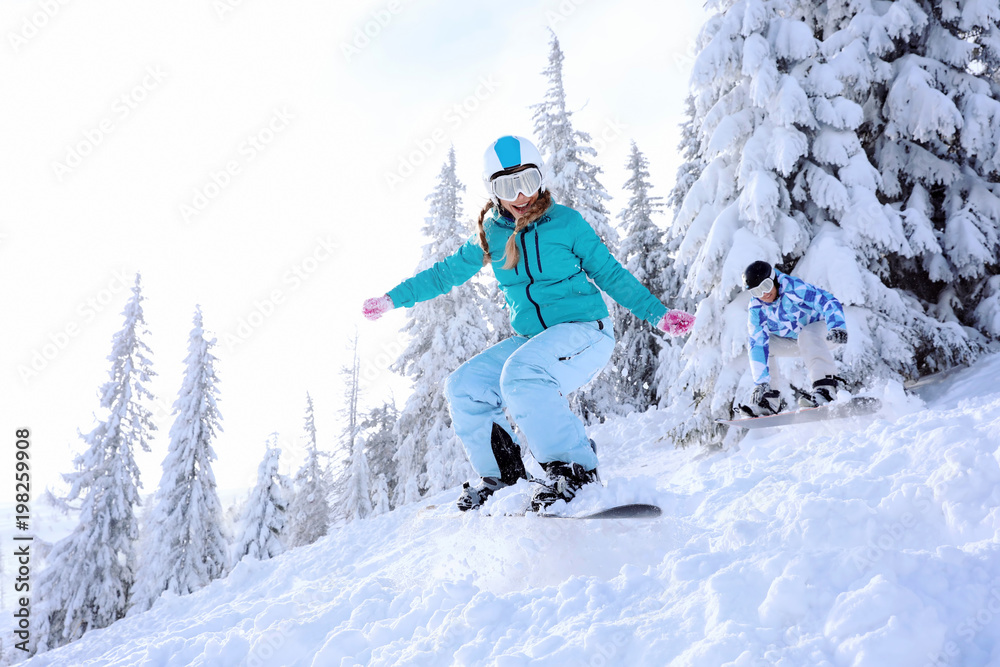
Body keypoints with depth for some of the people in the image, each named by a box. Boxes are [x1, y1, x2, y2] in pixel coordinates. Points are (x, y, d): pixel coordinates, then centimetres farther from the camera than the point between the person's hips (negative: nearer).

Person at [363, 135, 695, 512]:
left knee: (520, 374, -33)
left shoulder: (566, 222, -4)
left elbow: (610, 274, 3)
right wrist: (393, 298, 18)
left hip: (584, 331, -6)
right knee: (463, 388, -6)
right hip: (531, 339, 6)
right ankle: (501, 476, 9)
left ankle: (574, 467, -21)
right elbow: (446, 273, 19)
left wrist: (658, 314, -2)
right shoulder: (489, 236, 8)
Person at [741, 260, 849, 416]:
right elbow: (759, 346, -21)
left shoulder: (794, 286, -28)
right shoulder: (756, 310, -15)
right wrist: (760, 383, -27)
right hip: (793, 341, 5)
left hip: (824, 329, -5)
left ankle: (826, 388, -43)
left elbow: (827, 301, -32)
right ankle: (770, 399, -9)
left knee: (807, 336, -37)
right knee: (755, 345, -11)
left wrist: (837, 327, -51)